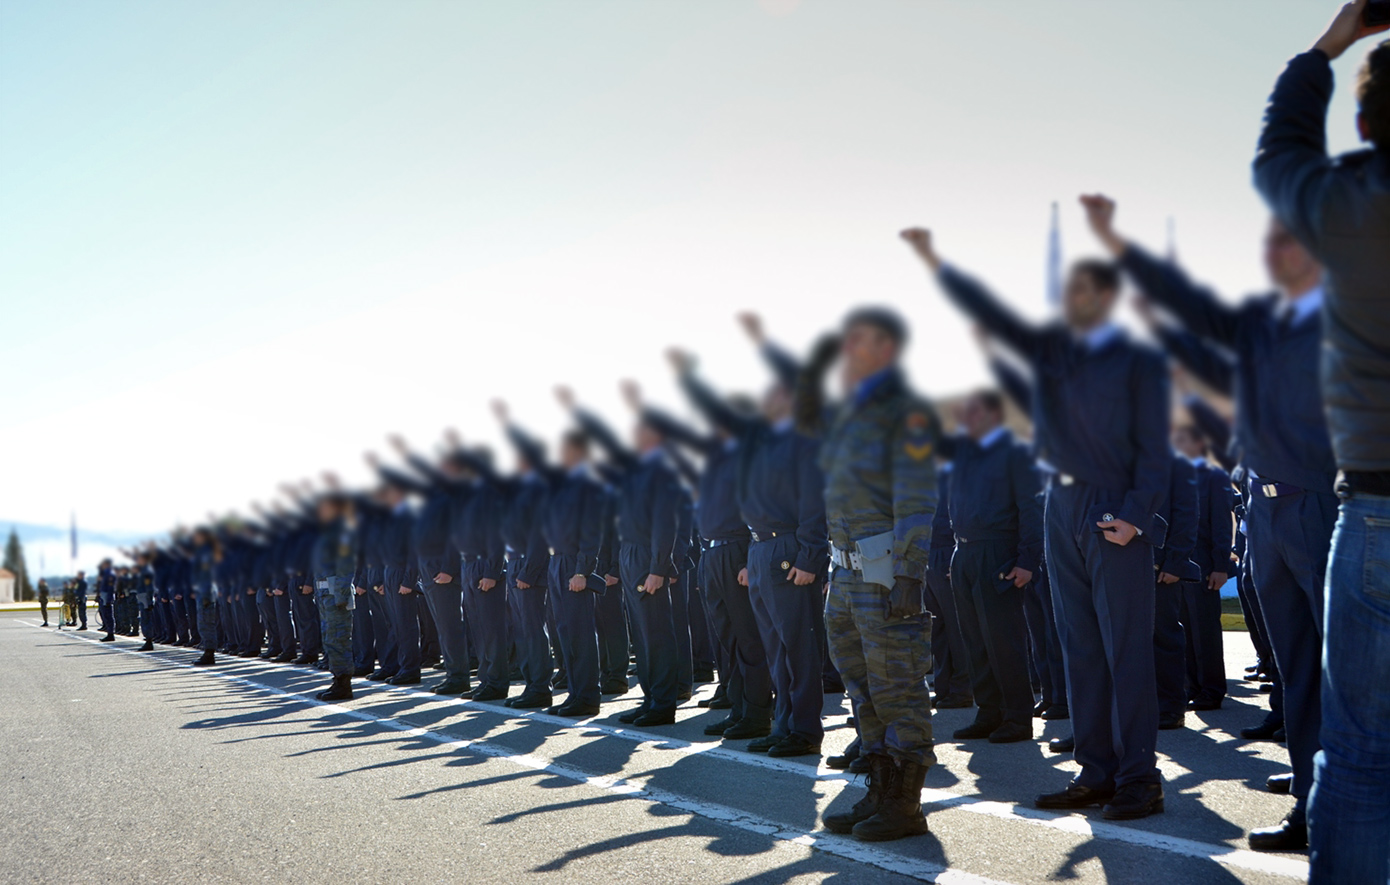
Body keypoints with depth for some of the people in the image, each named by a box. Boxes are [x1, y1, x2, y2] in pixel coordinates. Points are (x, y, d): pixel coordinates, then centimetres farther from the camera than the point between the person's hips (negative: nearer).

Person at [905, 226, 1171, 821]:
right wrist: (935, 263, 0)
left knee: (1126, 650, -5)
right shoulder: (1049, 348, 13)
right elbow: (990, 314, 8)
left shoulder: (1138, 362, -1)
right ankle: (1096, 772, 11)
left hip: (1116, 516, -6)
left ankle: (1139, 779, -1)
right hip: (1062, 510, 6)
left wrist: (1135, 516, -15)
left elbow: (1154, 450, -5)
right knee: (1080, 648, 6)